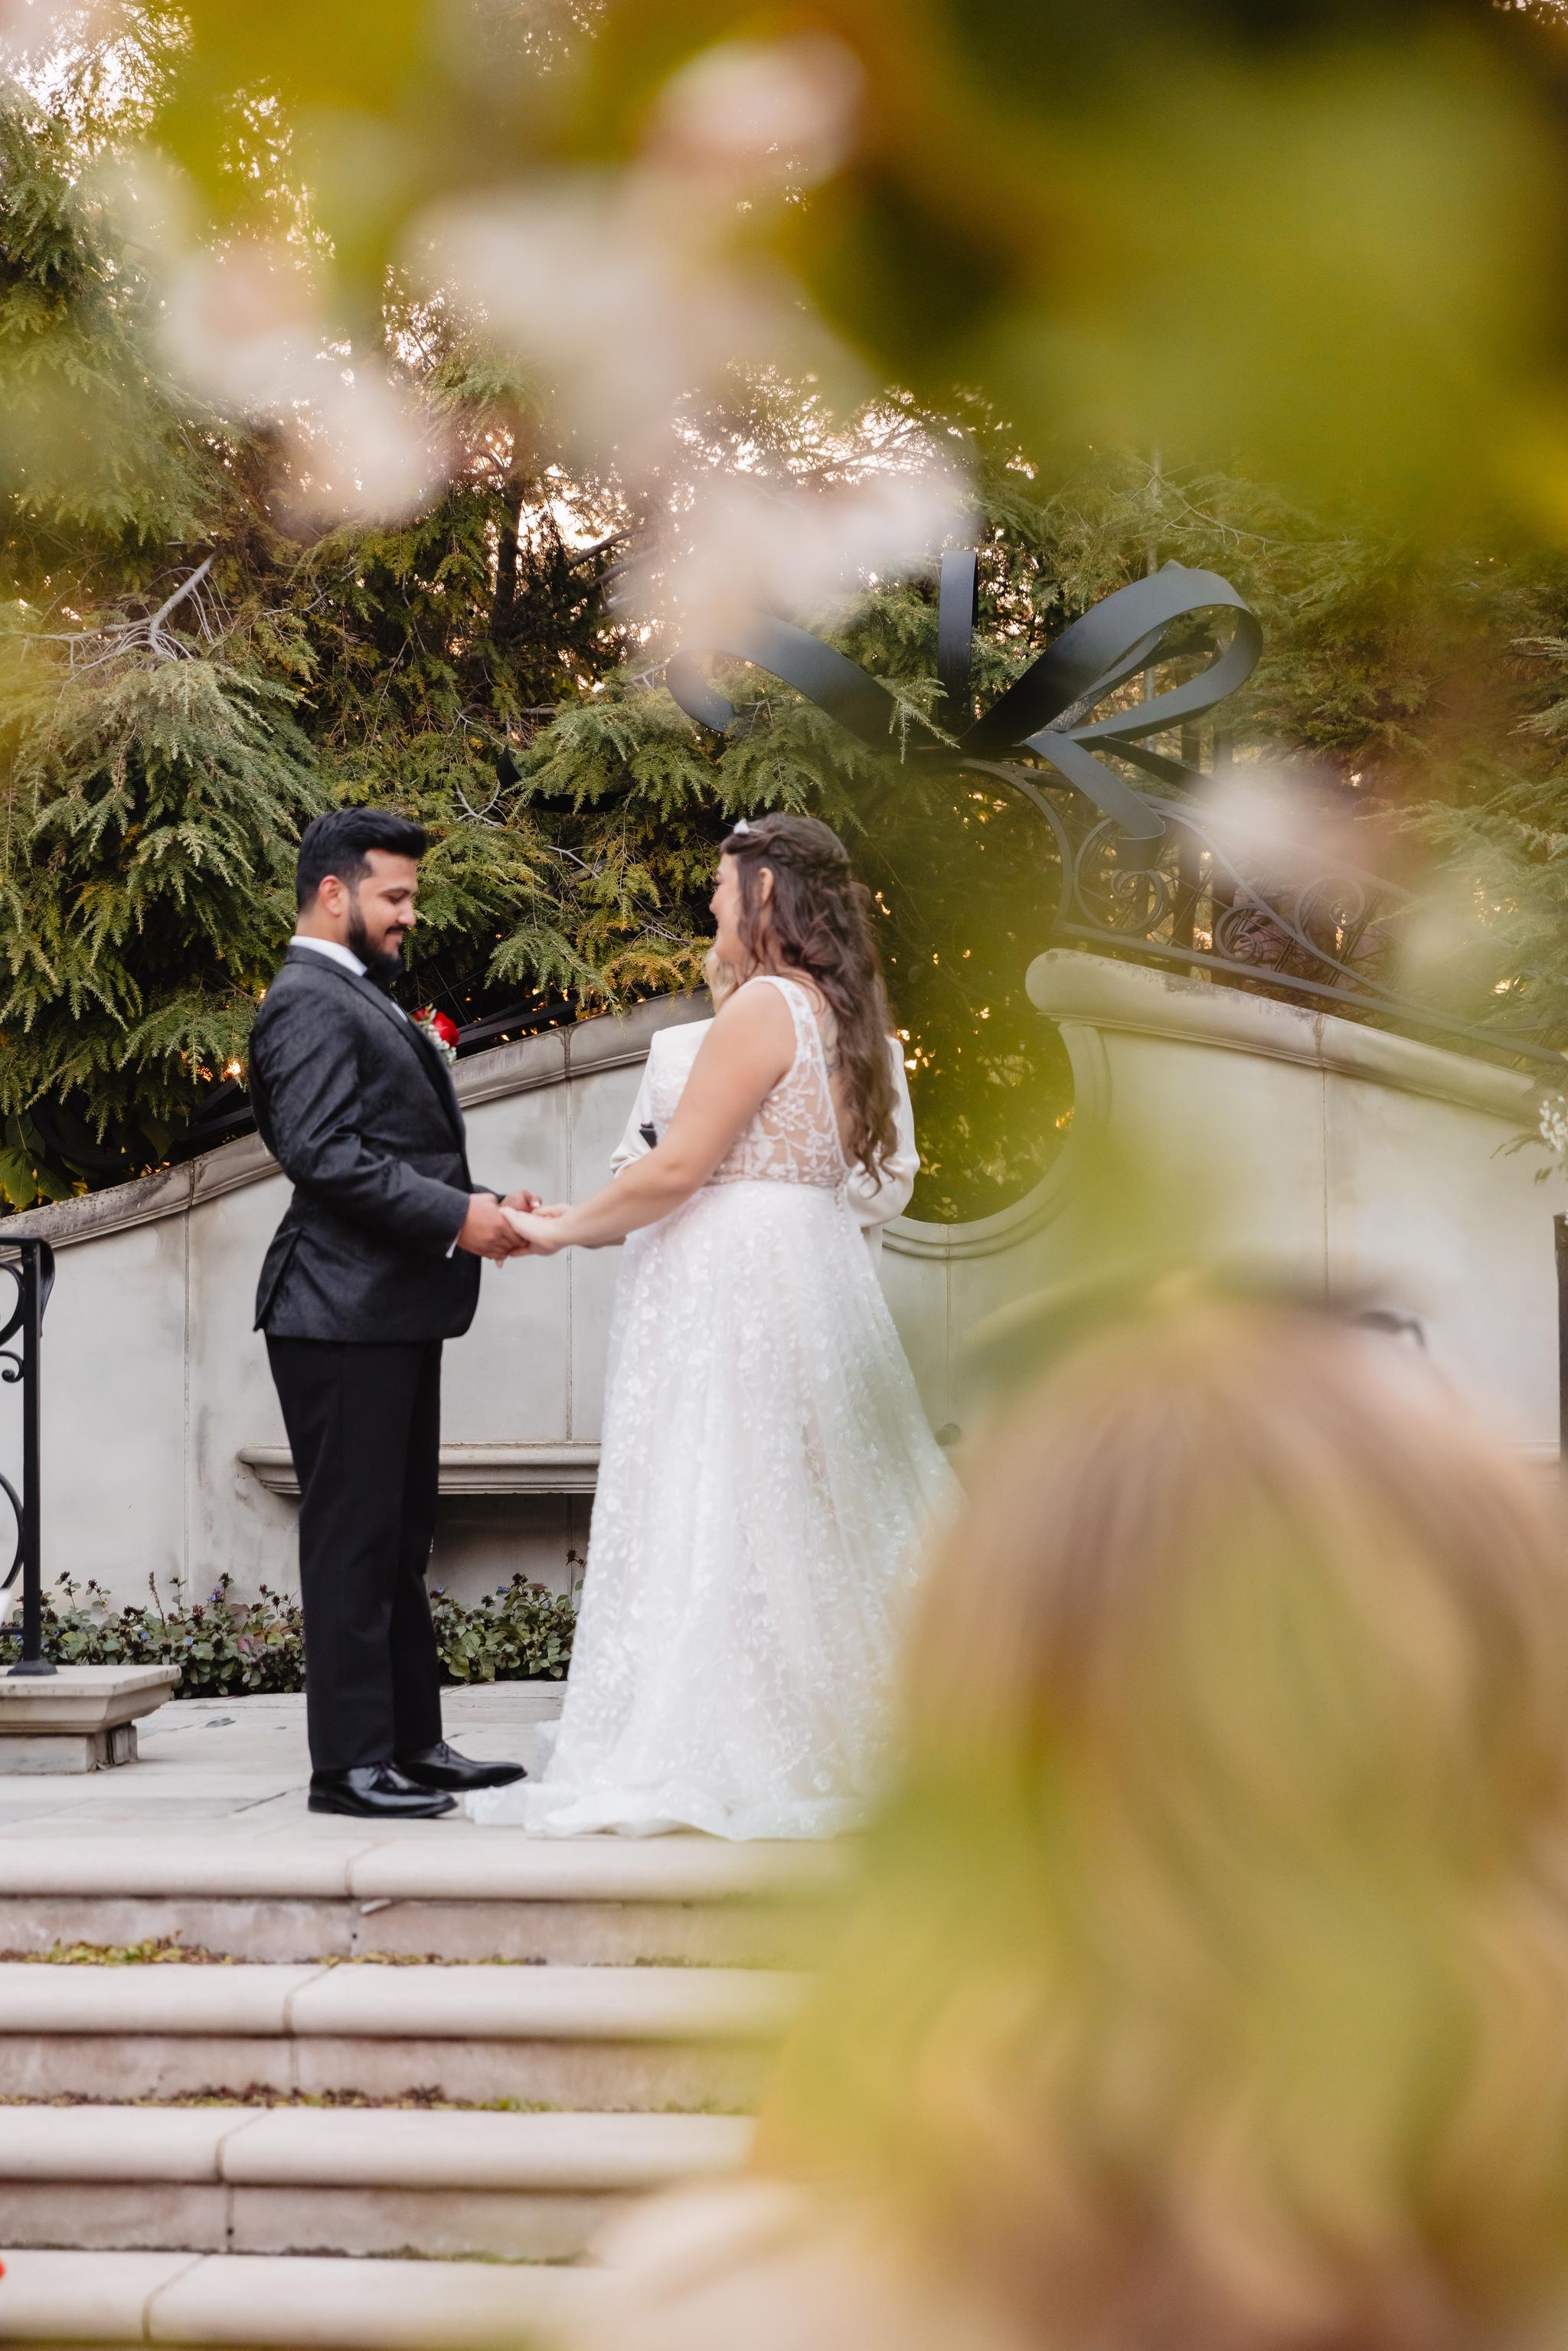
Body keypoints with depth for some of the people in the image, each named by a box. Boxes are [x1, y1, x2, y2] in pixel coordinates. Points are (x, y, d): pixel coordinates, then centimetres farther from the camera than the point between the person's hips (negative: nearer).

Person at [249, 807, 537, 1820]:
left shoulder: (362, 998, 22)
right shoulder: (310, 1002, -12)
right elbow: (323, 1152, -23)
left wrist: (479, 1201, 7)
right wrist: (455, 1218, -21)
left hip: (394, 1313, 11)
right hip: (345, 1312, -11)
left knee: (400, 1541, 14)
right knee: (352, 1538, -6)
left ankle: (413, 1743, 21)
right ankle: (350, 1762, -1)